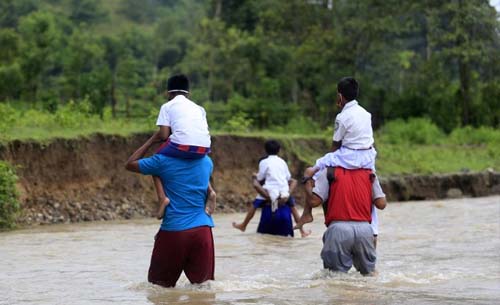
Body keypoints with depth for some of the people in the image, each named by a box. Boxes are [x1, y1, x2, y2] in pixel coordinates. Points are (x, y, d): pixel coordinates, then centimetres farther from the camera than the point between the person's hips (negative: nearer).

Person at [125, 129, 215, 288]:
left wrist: (152, 141, 14)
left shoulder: (163, 161, -5)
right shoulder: (207, 162, 9)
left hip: (174, 231, -3)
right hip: (203, 230, 3)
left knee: (160, 284, 6)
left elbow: (130, 164, 9)